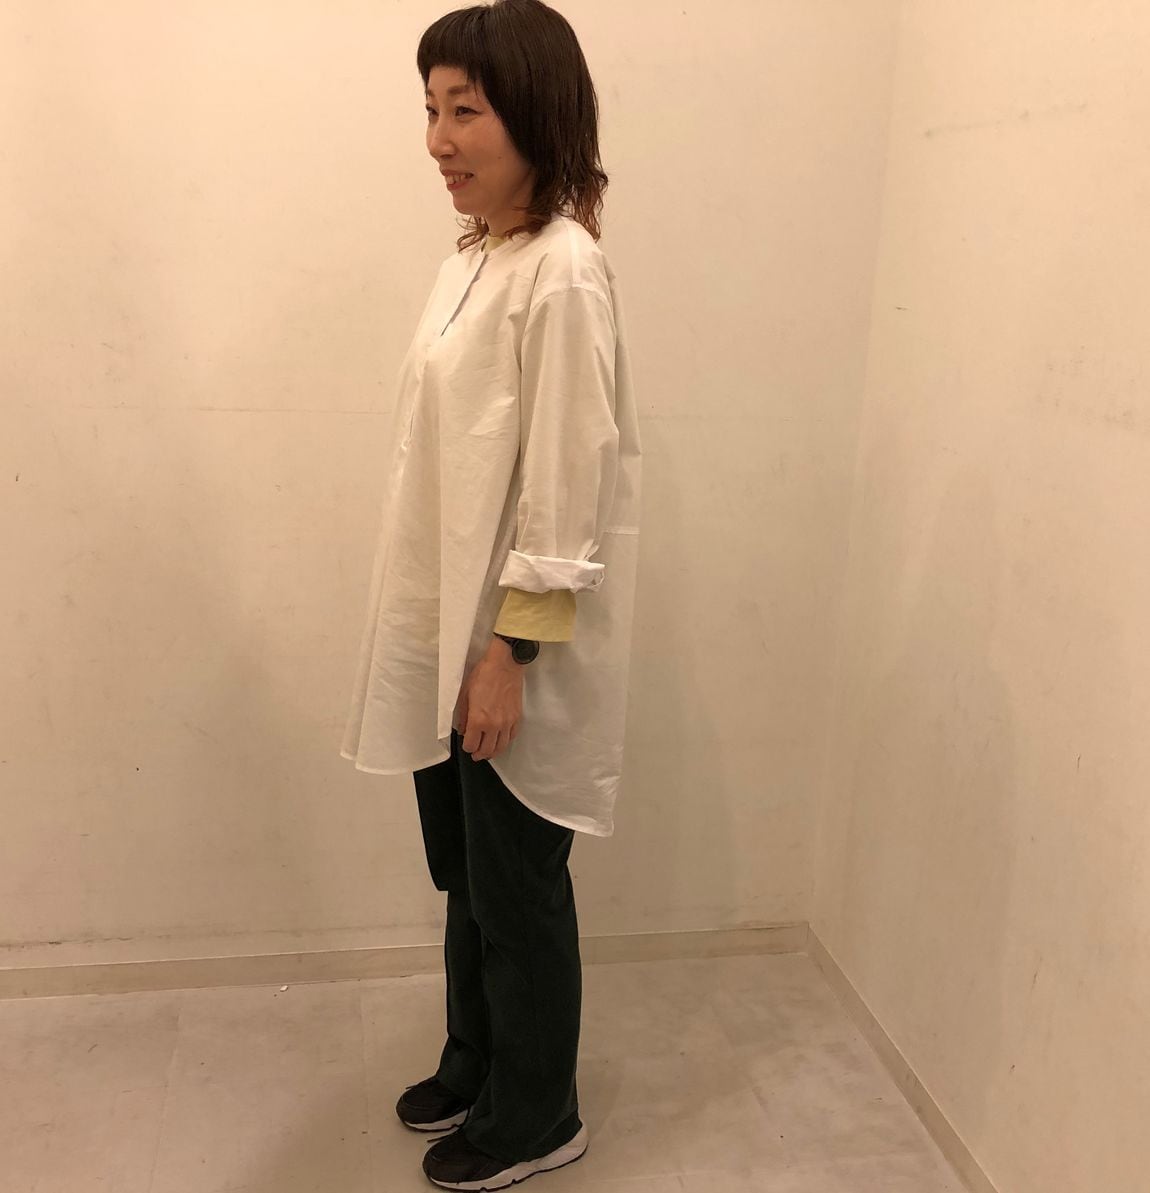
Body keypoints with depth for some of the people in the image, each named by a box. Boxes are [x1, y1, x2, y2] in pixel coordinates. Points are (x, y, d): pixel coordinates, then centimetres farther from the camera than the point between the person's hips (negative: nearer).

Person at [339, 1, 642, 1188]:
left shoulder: (563, 273, -18)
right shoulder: (471, 256, 9)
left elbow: (564, 485, -20)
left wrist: (511, 651, -18)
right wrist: (452, 639, 16)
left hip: (513, 645, -8)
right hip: (445, 636, 8)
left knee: (516, 885, 8)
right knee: (462, 871, 21)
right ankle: (476, 1060, 43)